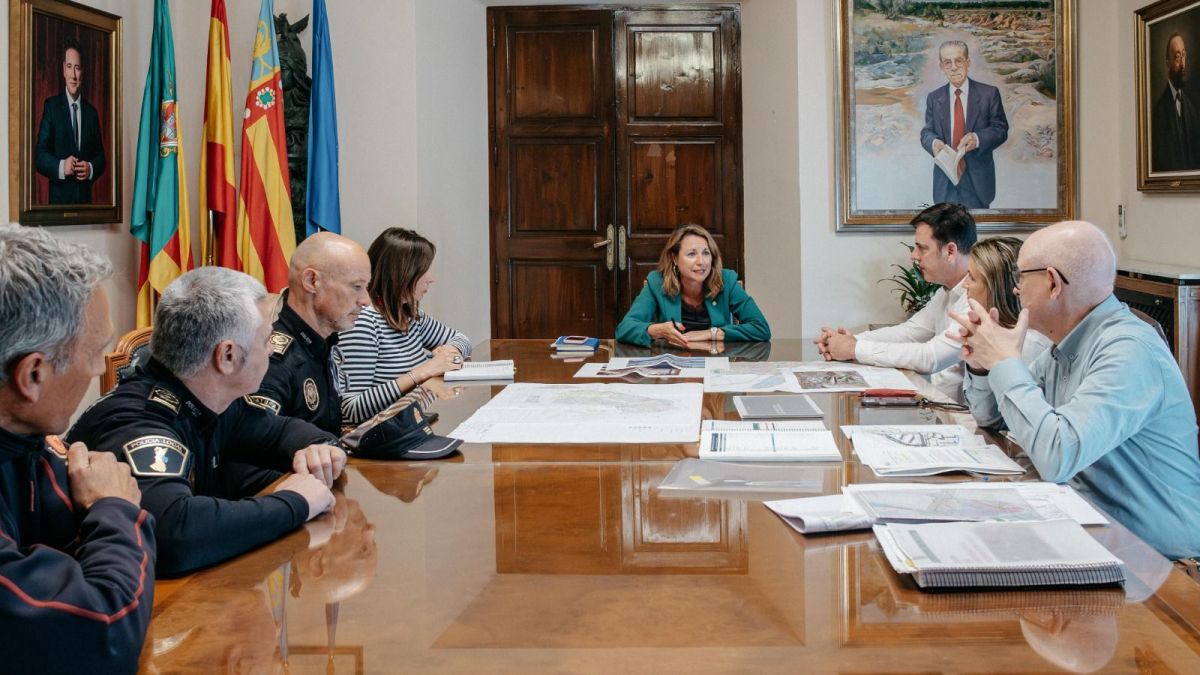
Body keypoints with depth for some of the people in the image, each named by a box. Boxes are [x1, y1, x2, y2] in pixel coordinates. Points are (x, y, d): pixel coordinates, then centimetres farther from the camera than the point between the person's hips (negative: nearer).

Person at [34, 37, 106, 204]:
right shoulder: (51, 106, 1)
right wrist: (61, 167, -22)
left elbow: (100, 156, 12)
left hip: (85, 197, 3)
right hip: (59, 198, -3)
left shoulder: (91, 112, 10)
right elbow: (39, 156, -4)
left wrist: (91, 169, -10)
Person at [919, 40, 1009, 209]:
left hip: (977, 178, -1)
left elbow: (1001, 129, -2)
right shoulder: (933, 98, 6)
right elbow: (927, 132, 6)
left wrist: (978, 139, -23)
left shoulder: (989, 94, -2)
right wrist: (933, 142, -19)